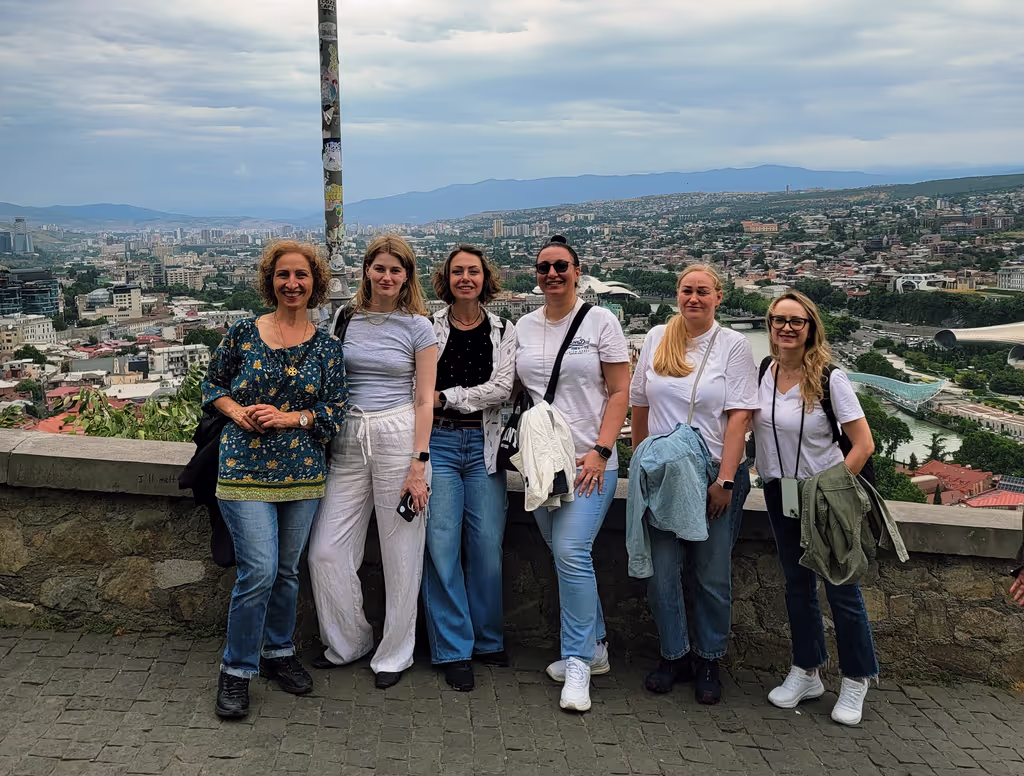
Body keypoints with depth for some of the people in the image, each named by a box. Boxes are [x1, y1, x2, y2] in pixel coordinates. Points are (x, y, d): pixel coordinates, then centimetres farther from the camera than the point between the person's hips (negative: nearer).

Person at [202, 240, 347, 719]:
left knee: (287, 569, 13)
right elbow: (212, 383, 10)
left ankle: (278, 651, 33)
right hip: (245, 464, -3)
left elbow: (336, 411, 3)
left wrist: (291, 417, -12)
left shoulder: (326, 347, 4)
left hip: (302, 471, 3)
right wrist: (237, 411, -9)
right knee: (259, 570, -9)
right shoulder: (243, 333, 1)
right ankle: (236, 668, 9)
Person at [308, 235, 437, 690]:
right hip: (349, 438, 4)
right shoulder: (346, 321, 10)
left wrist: (419, 463, -9)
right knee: (325, 551, 4)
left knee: (400, 555, 4)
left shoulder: (417, 326, 0)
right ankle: (349, 641, 26)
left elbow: (424, 400, -2)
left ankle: (395, 654, 22)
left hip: (398, 435, -4)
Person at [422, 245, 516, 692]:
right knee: (442, 546, -4)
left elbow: (501, 389, -3)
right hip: (438, 442, -1)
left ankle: (487, 640, 20)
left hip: (484, 445, 1)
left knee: (487, 546, 1)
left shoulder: (504, 332, 9)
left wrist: (446, 397, -7)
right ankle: (454, 649, 8)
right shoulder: (429, 328, 5)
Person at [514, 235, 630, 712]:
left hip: (587, 461, -5)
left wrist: (601, 451, -14)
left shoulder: (600, 321, -2)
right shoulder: (523, 327, 11)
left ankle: (577, 663, -2)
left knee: (571, 553, -15)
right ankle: (594, 647, 27)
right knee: (567, 558, 11)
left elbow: (619, 391, -5)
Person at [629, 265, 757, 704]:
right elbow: (640, 406, 12)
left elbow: (738, 416, -7)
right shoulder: (657, 339, 7)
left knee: (713, 575, 6)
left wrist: (725, 480, -13)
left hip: (715, 474, -2)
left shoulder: (733, 345, -1)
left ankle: (708, 660, 24)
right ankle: (675, 654, 22)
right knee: (662, 572, 2)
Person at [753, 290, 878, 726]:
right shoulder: (760, 375, -1)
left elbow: (863, 445, -13)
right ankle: (806, 674, 29)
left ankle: (855, 682, 18)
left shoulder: (829, 378, -13)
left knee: (841, 588, 1)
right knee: (797, 584, 15)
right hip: (780, 493, 5)